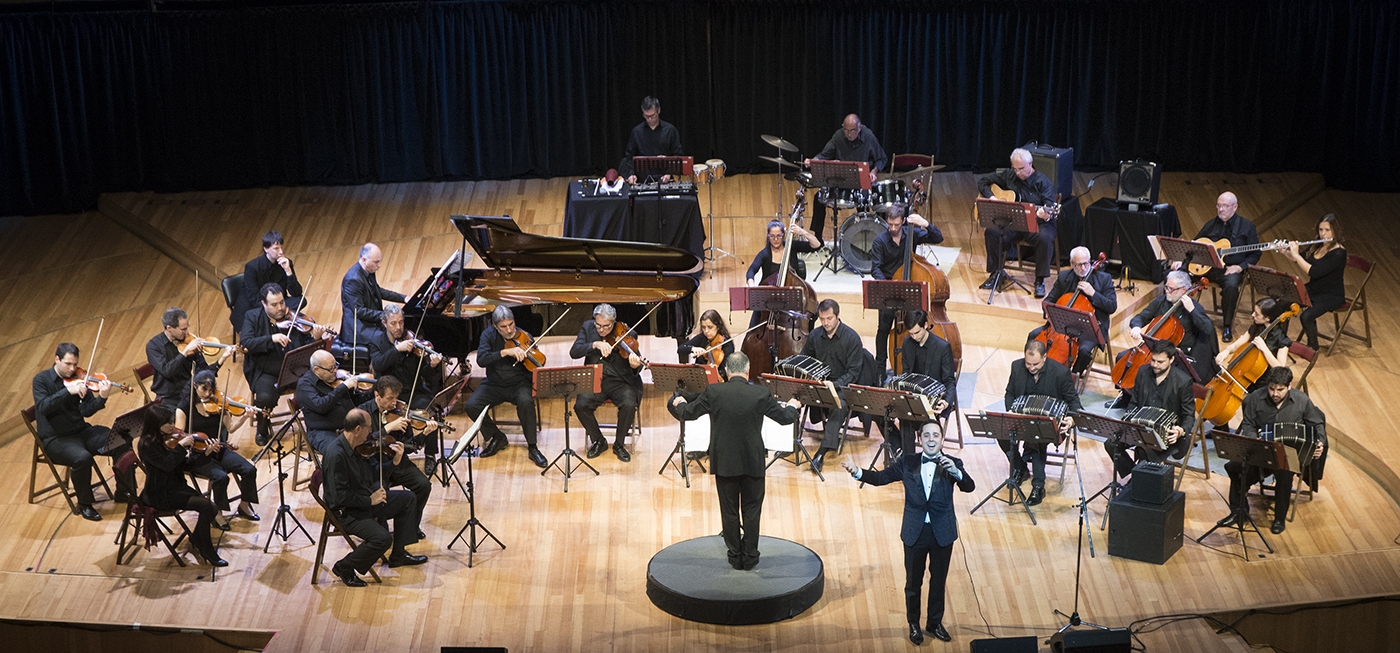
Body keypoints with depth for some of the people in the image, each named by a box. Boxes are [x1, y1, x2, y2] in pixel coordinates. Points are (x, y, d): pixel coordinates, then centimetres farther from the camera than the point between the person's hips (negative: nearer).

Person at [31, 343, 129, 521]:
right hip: (55, 439, -5)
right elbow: (42, 407, -24)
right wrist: (68, 391, -33)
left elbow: (86, 411, -5)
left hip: (81, 431, 5)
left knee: (121, 443, -13)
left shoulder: (77, 378, 3)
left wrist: (102, 397, -24)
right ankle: (84, 505, -11)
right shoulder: (42, 379, -6)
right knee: (82, 458, -34)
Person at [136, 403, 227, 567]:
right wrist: (181, 446, -26)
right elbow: (167, 464, -28)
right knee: (205, 506, -22)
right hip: (160, 495, -7)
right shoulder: (147, 444, -15)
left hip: (176, 487, 7)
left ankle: (196, 538, 16)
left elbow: (187, 466, 4)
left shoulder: (169, 439, 5)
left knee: (212, 509, -12)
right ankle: (208, 553, -8)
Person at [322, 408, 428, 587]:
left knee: (408, 498, 13)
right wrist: (370, 500, -20)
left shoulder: (357, 446, 1)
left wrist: (394, 462, 0)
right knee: (383, 538, -28)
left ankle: (398, 555, 22)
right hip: (346, 511, -10)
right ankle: (344, 568, -4)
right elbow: (340, 497, -29)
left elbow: (372, 475, 15)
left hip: (367, 500, 10)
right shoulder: (336, 455, -28)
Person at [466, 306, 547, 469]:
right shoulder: (488, 335, -6)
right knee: (471, 405, -22)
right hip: (494, 385, 2)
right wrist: (505, 352, -34)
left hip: (519, 383, -2)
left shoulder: (524, 337, -8)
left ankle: (532, 447, -20)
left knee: (525, 402, -35)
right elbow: (481, 360, -22)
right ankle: (496, 437, 3)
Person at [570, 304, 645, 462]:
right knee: (580, 405, -24)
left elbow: (635, 371, -8)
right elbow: (574, 352, -9)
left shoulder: (626, 334, -5)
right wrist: (595, 344, -24)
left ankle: (619, 444, -3)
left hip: (620, 382, -2)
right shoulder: (587, 328, 3)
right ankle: (598, 441, 3)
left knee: (629, 405, -30)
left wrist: (635, 365, -34)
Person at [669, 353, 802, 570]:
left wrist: (677, 403, 25)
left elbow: (687, 413, 2)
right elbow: (785, 417, 2)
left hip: (724, 462, 0)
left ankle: (735, 557, 21)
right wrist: (793, 407, 26)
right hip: (753, 461, 0)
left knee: (729, 511, 13)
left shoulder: (713, 393, -11)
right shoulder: (761, 394, -11)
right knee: (751, 509, 13)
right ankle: (750, 557, 19)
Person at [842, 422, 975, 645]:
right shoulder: (907, 462, -2)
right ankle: (914, 624, 29)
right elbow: (881, 477, -2)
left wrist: (956, 472, -39)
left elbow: (969, 486, -19)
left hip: (942, 533, 0)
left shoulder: (952, 464, -6)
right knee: (913, 582, 11)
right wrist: (857, 472, -18)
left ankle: (935, 622, 33)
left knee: (938, 581, 14)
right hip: (915, 532, 0)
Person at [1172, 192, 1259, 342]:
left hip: (1230, 269, -4)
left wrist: (1241, 267, -16)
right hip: (1204, 266, 4)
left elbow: (1255, 253, 1)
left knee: (1231, 284, -39)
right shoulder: (1211, 224, 14)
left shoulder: (1246, 227, 1)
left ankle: (1227, 325, -21)